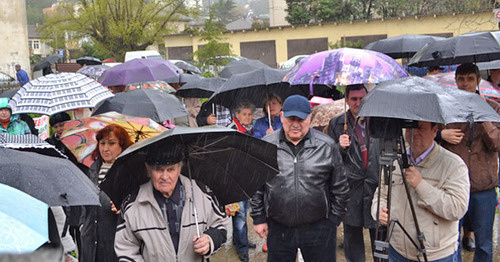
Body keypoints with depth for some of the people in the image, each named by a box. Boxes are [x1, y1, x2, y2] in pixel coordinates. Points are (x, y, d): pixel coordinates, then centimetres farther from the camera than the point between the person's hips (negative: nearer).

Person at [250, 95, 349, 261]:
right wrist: (258, 218, 6)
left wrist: (334, 220, 4)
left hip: (319, 229, -1)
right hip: (278, 229, 1)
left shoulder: (327, 146, -2)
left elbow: (340, 188, 5)